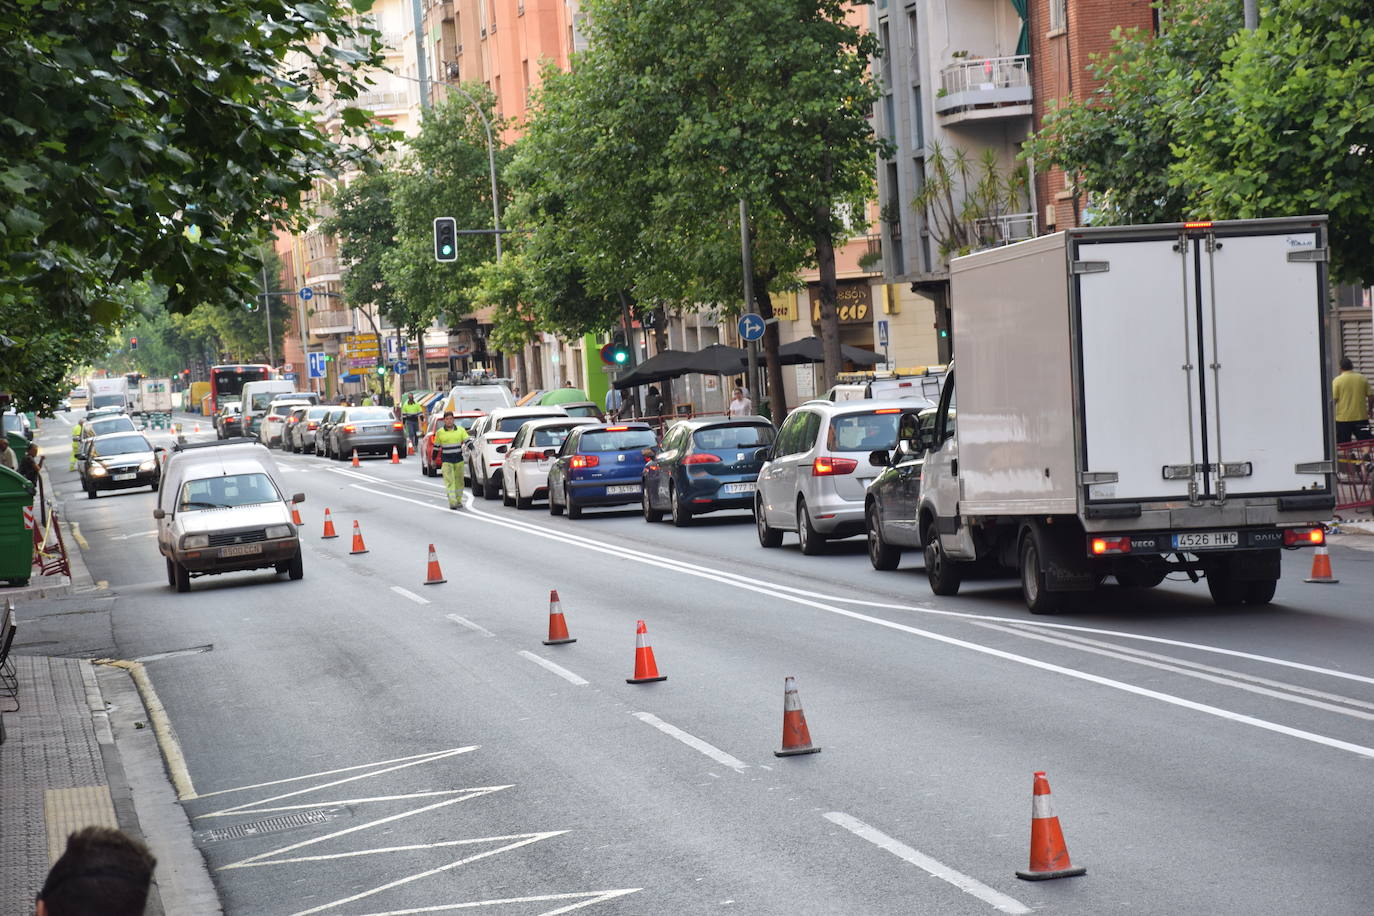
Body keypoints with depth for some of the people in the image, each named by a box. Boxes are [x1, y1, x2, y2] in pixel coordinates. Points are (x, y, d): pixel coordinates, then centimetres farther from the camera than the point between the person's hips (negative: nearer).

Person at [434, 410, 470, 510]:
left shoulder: (460, 430, 4)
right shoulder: (440, 432, 2)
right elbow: (436, 446, 11)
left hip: (459, 459, 2)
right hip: (446, 460, -2)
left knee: (459, 480, 9)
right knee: (449, 481, -11)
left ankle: (458, 500, 24)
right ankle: (452, 502, -16)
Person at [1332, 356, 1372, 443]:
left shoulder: (1337, 381, -6)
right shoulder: (1363, 379, 2)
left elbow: (1333, 399, -9)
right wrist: (1369, 410, 21)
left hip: (1343, 419, -2)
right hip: (1361, 417, 2)